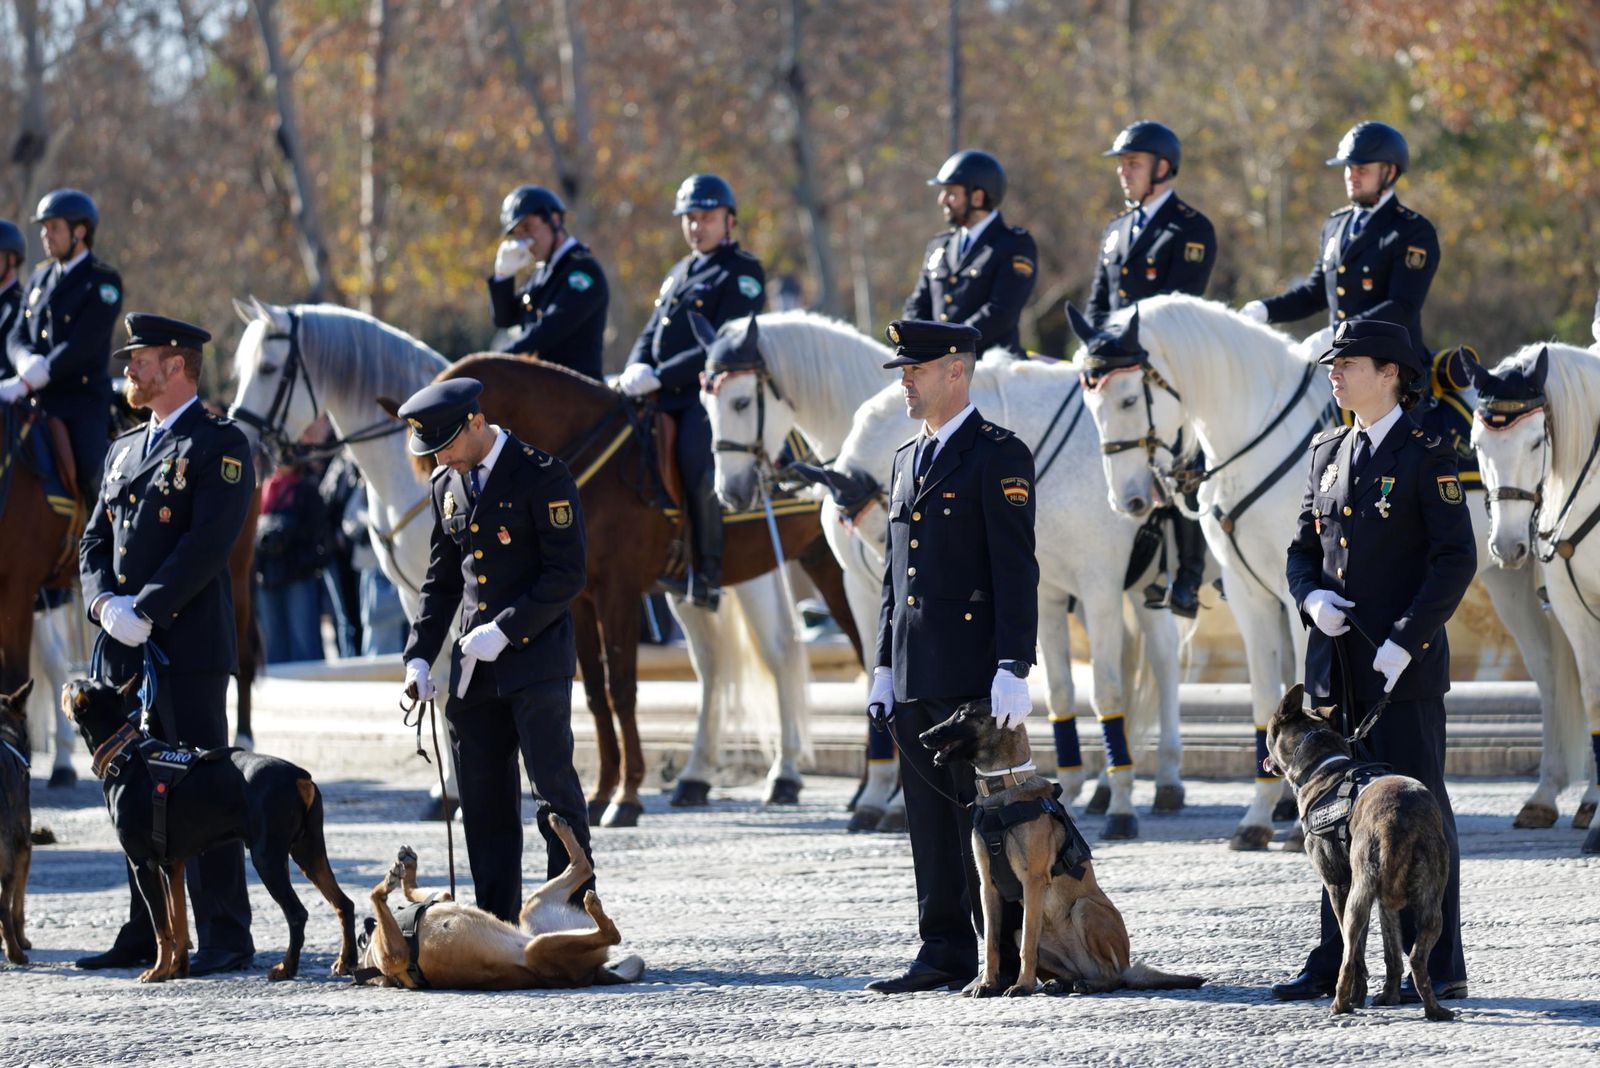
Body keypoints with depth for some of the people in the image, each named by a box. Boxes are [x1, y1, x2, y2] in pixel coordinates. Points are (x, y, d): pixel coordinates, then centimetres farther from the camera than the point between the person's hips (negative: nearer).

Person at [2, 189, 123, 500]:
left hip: (82, 397, -6)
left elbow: (81, 346, -16)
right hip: (39, 403, 6)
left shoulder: (103, 282, -6)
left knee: (92, 482, -18)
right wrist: (27, 362, -13)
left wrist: (27, 383, -21)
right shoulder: (40, 279, 16)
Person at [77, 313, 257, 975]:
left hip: (188, 647, -7)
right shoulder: (125, 450, 20)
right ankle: (146, 933, 14)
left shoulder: (220, 445, -4)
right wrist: (105, 604, -4)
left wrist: (145, 613, -18)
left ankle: (225, 937, -5)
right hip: (124, 651, 7)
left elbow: (208, 544, -14)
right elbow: (95, 543, 17)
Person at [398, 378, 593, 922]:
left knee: (556, 791, -6)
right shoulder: (446, 485, 12)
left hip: (535, 658, -6)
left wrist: (503, 631, -17)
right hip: (473, 669, 6)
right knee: (484, 805, 5)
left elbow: (568, 575, -12)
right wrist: (419, 656, 8)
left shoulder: (543, 477, -9)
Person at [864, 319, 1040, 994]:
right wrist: (884, 667, 16)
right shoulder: (909, 459, 18)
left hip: (973, 673, -8)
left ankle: (1009, 957, -2)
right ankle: (946, 952, 10)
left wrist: (1013, 671, -18)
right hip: (915, 677, 8)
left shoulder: (998, 456, -6)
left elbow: (1016, 570, -12)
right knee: (931, 815, 7)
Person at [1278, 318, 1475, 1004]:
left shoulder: (1427, 457, -7)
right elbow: (1303, 548, 19)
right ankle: (1336, 963, 16)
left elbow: (1457, 559, -12)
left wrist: (1406, 640, -18)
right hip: (1337, 664, 7)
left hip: (1404, 665, -7)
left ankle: (1440, 967, 1)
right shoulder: (1329, 453, 13)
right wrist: (1311, 596, -3)